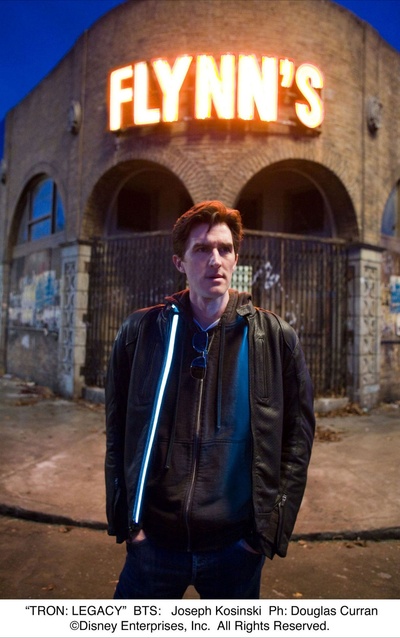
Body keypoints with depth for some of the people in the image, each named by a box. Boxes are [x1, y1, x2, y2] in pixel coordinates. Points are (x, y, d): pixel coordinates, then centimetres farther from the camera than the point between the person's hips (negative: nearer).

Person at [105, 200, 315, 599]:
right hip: (152, 539, 0)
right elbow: (118, 432, 2)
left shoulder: (276, 338, -5)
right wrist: (123, 518, -1)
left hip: (237, 544, 1)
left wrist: (273, 526, -4)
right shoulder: (140, 332, -4)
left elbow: (297, 437, -1)